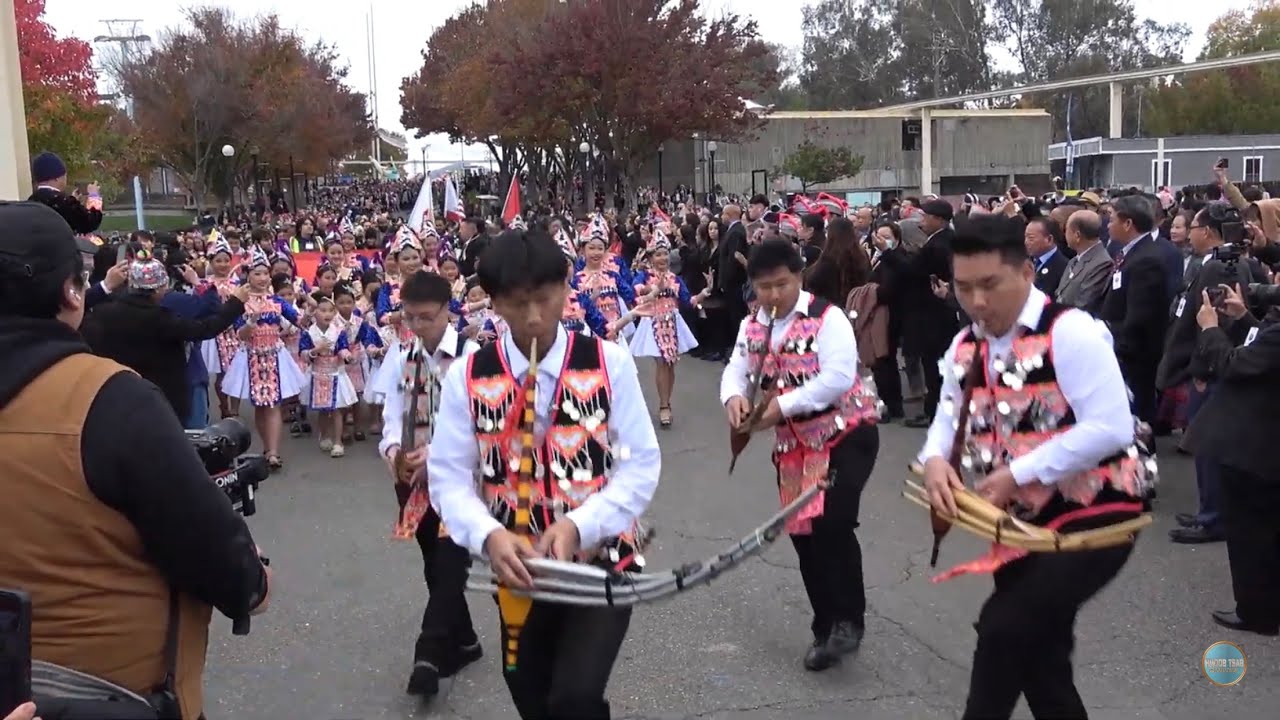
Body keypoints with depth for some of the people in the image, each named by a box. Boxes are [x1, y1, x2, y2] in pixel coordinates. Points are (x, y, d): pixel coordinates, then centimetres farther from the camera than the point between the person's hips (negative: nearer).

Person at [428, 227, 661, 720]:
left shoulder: (610, 362, -8)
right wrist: (489, 537, -24)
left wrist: (578, 526, -22)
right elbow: (449, 477, -5)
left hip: (602, 563, -2)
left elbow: (641, 463, -8)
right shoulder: (467, 377, -5)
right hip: (519, 572, 2)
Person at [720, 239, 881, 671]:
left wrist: (783, 405, -27)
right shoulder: (752, 326, 6)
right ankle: (827, 628, 24)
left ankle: (849, 619, -1)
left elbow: (838, 378, -24)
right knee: (802, 533, 8)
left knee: (833, 523, -21)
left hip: (847, 434, -6)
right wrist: (734, 396, -22)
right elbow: (736, 371, 2)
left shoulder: (826, 317, -15)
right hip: (794, 443, 7)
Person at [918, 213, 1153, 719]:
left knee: (1004, 628, -17)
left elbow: (1111, 428, -24)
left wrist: (1018, 473, -24)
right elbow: (949, 420, 12)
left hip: (1093, 517, -7)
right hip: (1022, 523, 8)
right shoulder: (965, 347, 4)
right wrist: (935, 461, -12)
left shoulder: (1070, 331, -18)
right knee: (1037, 653, 17)